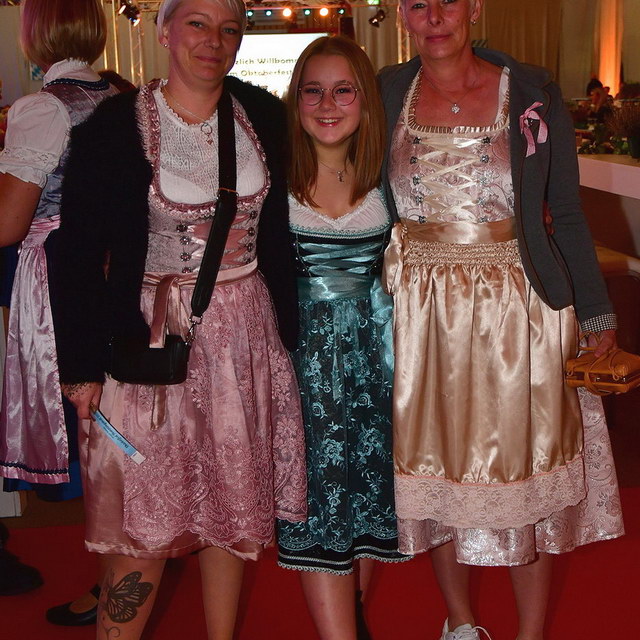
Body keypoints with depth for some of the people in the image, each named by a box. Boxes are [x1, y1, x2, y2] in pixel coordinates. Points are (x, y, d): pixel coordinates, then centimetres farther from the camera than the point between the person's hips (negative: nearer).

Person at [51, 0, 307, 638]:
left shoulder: (262, 115, 3)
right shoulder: (115, 125, -7)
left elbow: (279, 231, 10)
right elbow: (79, 251, -6)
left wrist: (287, 326, 8)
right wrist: (84, 362, -8)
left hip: (246, 332, 4)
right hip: (152, 333, -3)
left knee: (233, 504, 13)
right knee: (143, 518, 3)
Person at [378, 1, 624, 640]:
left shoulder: (530, 91, -2)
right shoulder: (386, 93, 2)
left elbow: (565, 212, 1)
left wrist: (596, 314, 0)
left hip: (514, 309, -1)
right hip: (419, 314, 2)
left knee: (523, 467, 6)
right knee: (436, 465, 12)